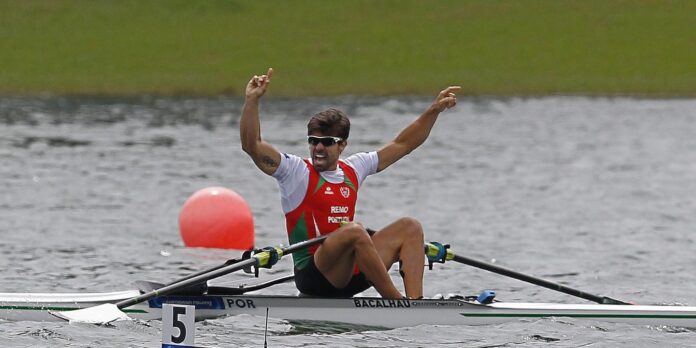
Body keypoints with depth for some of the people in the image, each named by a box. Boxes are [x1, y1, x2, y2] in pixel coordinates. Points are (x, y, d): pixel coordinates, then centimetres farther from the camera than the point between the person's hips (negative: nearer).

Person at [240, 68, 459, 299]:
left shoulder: (352, 169, 15)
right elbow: (252, 146, -14)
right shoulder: (297, 171, -1)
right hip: (314, 277, -7)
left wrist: (435, 110, 22)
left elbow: (401, 145, 24)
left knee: (409, 227, -2)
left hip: (352, 276, 7)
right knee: (354, 230, -33)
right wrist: (252, 101, -25)